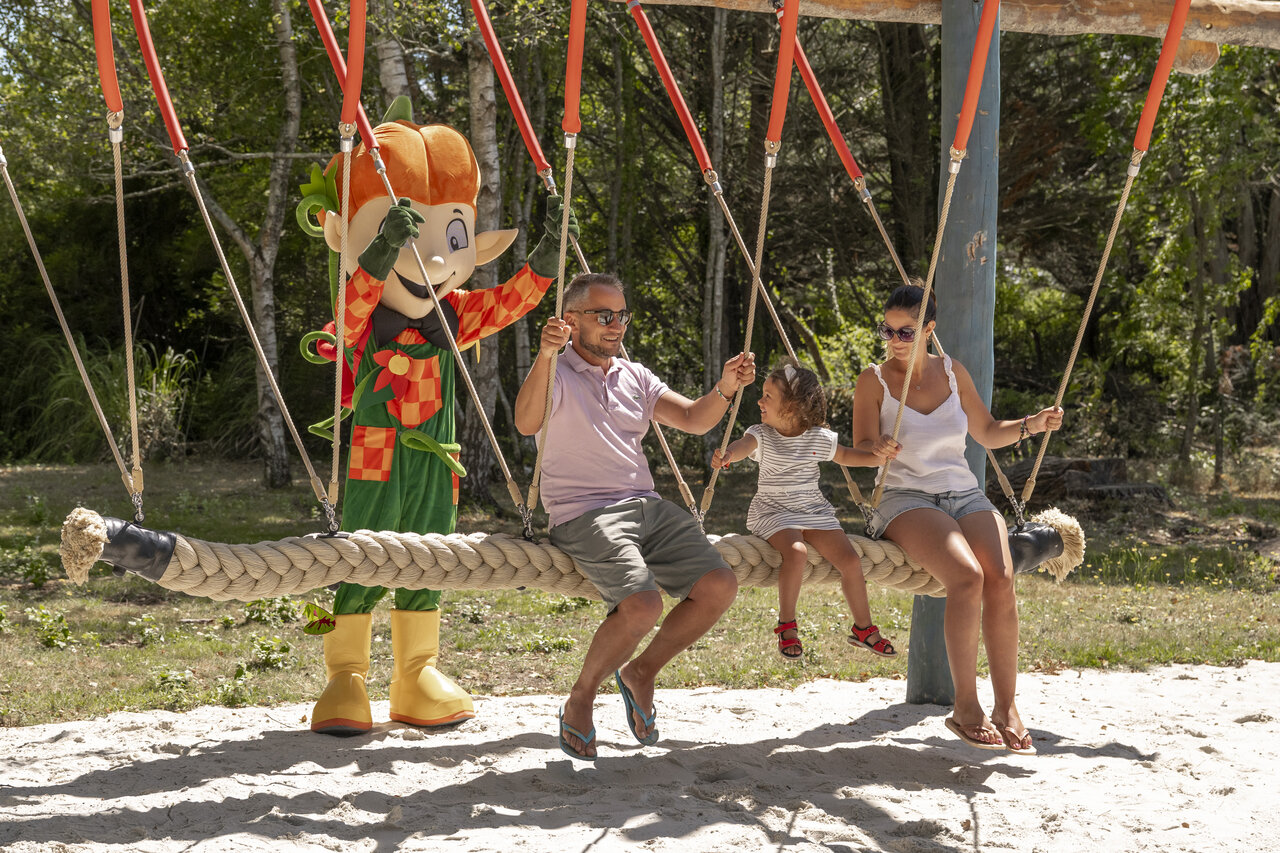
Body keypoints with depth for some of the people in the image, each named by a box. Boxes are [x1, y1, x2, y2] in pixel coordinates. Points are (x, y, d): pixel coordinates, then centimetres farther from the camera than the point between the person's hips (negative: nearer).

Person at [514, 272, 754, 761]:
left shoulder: (635, 377, 19)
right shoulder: (557, 374, -2)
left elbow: (694, 420, 10)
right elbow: (526, 424, -23)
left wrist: (725, 388, -10)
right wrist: (545, 357, -38)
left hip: (646, 506, 7)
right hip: (584, 514, -7)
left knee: (719, 587, -11)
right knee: (642, 605, -28)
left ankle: (641, 672, 11)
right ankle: (579, 701, -3)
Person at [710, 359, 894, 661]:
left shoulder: (818, 438, 4)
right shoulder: (762, 435, -3)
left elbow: (845, 455, 20)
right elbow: (744, 445, -25)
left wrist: (879, 457, 4)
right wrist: (728, 454, -50)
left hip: (814, 511, 3)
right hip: (774, 512, -3)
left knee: (850, 560, -12)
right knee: (796, 552, -33)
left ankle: (863, 627, 10)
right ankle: (786, 625, -15)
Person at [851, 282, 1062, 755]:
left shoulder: (952, 372, 12)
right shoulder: (873, 381, 2)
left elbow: (987, 432, 21)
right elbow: (860, 448, -8)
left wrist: (1030, 426, 3)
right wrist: (879, 449, -31)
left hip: (965, 495, 4)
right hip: (906, 500, -4)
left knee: (1000, 579, -27)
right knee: (967, 577, -32)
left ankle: (1006, 706, -21)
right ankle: (965, 706, -23)